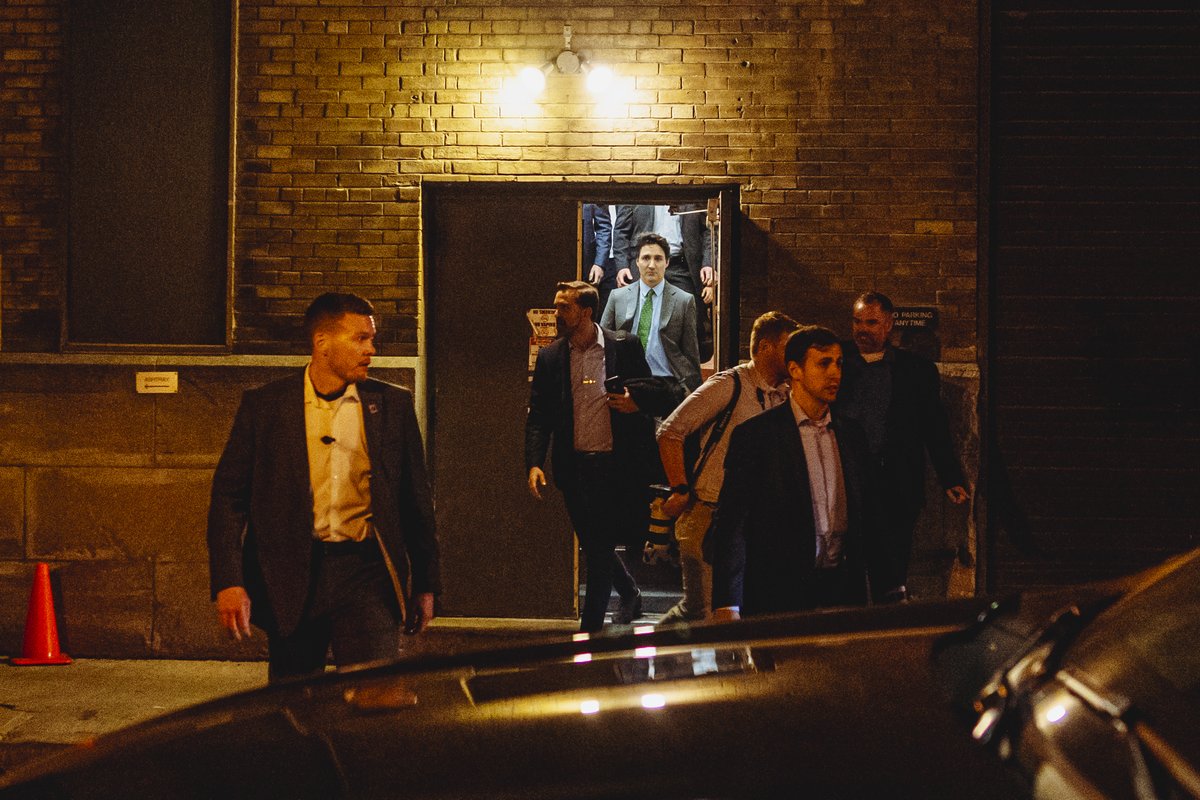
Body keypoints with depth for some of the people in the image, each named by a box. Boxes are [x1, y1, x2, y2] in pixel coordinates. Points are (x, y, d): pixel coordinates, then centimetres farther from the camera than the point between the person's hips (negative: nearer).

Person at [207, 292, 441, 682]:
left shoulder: (393, 405, 7)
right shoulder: (264, 405, 3)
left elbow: (416, 500, 13)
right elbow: (229, 497, 2)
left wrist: (425, 584, 13)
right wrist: (228, 582, -8)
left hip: (366, 574, 0)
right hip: (291, 577, 0)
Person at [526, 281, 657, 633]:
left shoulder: (624, 346, -2)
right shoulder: (550, 357, 5)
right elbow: (538, 417, 4)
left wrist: (636, 403, -16)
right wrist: (534, 464, -8)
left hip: (615, 465, -3)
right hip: (574, 467, 4)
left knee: (600, 546, -3)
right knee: (593, 546, 13)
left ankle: (590, 629, 6)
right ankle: (630, 595, 39)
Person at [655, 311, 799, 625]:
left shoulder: (784, 397, 11)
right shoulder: (729, 385, -9)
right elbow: (670, 432, -10)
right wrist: (680, 491, -12)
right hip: (708, 516, -7)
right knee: (701, 608, -9)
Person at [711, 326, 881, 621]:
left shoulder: (852, 433, 13)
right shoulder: (754, 435, -4)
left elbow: (868, 514, 19)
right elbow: (732, 524, -6)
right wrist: (727, 605, -13)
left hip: (844, 588, 4)